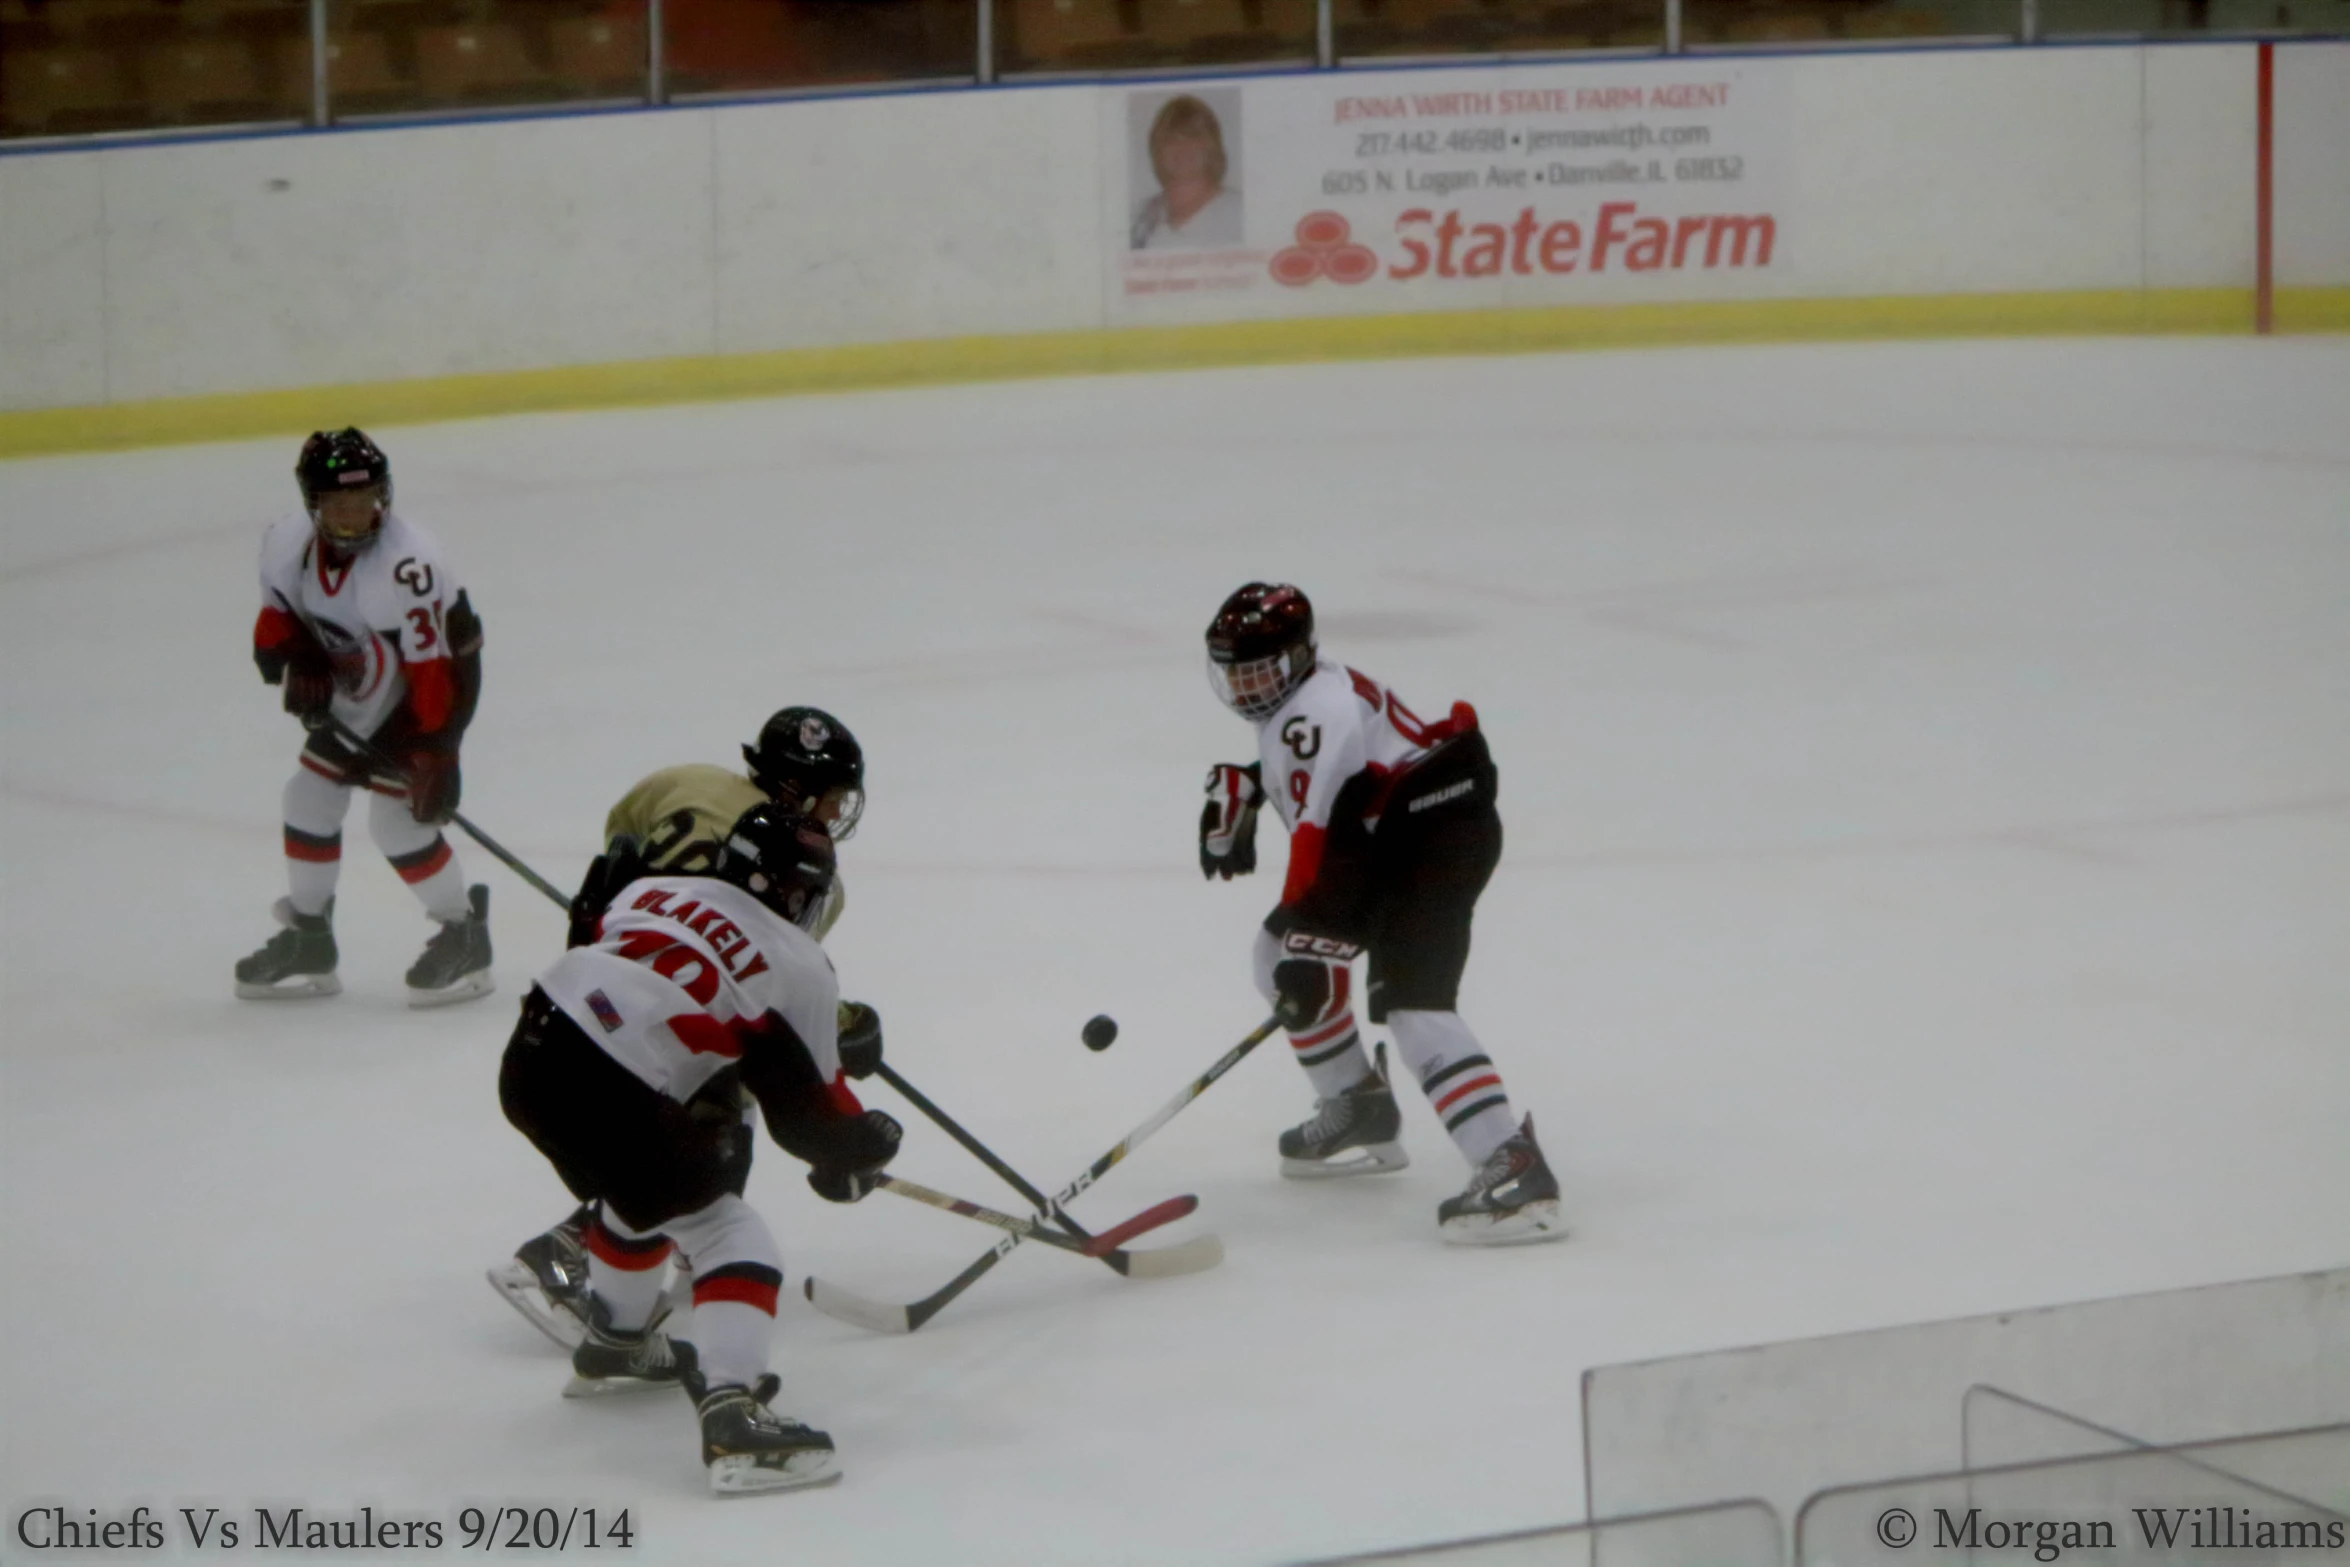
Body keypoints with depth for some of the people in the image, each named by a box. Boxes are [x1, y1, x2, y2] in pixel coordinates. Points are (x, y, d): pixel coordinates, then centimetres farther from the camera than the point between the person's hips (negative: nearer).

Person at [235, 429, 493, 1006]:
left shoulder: (404, 564, -34)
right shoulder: (288, 546, -13)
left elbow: (429, 667, -31)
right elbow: (276, 622, 2)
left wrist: (436, 756, -30)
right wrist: (297, 665, -19)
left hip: (440, 679, -8)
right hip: (355, 688, 8)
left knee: (396, 814, -14)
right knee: (311, 794, 8)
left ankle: (465, 937, 4)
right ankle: (308, 941, 23)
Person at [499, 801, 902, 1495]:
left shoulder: (653, 890, 20)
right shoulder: (798, 969, 4)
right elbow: (810, 1115, 6)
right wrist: (868, 1146, 28)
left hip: (530, 1058, 8)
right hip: (608, 1097, -8)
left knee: (645, 1190, 33)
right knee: (727, 1235, -1)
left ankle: (613, 1347, 54)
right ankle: (731, 1419, -19)